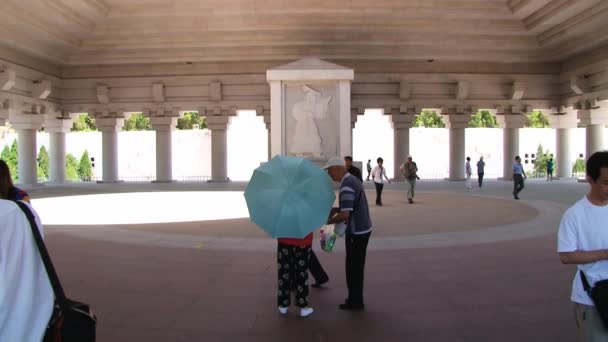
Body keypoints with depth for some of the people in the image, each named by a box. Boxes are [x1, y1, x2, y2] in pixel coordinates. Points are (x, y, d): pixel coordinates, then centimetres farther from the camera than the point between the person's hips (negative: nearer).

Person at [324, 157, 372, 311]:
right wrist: (336, 209, 6)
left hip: (356, 232, -9)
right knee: (356, 266, 18)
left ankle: (355, 302, 15)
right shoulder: (353, 180, 9)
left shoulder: (347, 186, -21)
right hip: (363, 229, 9)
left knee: (353, 267, 3)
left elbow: (345, 214, -26)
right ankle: (355, 298, 29)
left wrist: (330, 221, -10)